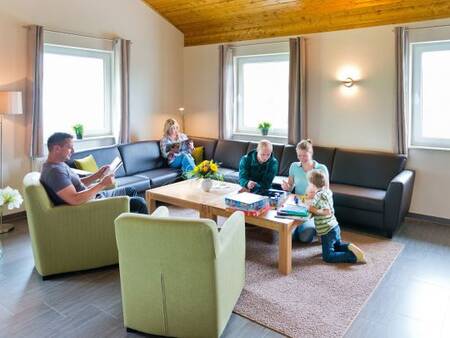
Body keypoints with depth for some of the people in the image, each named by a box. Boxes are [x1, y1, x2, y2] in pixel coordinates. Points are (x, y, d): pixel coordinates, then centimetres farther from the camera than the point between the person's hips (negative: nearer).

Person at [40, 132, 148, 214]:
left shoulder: (59, 164, 6)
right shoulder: (54, 171, -25)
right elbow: (75, 199, -35)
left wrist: (97, 175, 1)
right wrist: (102, 184, -29)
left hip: (95, 196, 11)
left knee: (131, 191, 22)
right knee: (139, 203, -13)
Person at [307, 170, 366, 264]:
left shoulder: (319, 196, -22)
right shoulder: (327, 191, 3)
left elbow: (327, 211, -32)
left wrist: (315, 210, -23)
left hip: (327, 231, -9)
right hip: (334, 227, 9)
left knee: (328, 257, -2)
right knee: (338, 245, 34)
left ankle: (355, 257, -11)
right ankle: (349, 247, 5)